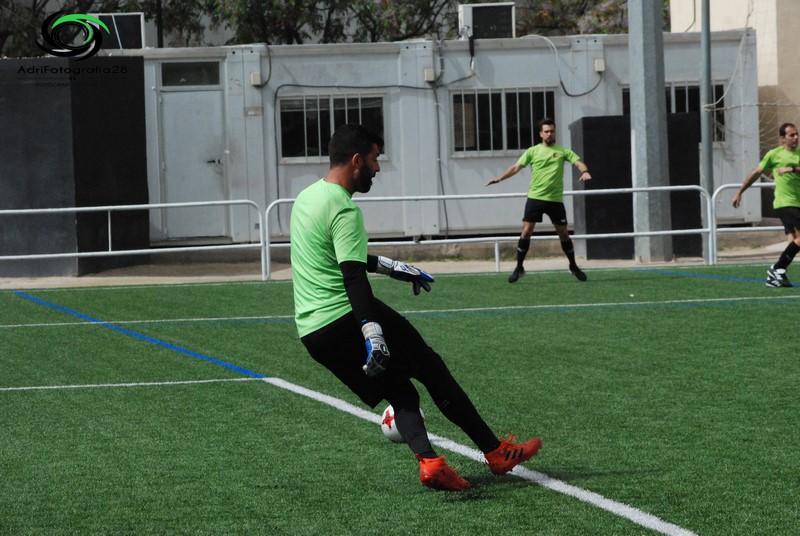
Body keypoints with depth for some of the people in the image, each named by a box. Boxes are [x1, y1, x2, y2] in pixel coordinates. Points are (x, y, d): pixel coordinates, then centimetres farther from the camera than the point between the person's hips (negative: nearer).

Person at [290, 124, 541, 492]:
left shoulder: (306, 197, 17)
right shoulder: (344, 209, -13)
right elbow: (352, 275, -25)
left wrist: (390, 267, 37)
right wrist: (370, 330, -33)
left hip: (311, 333, 9)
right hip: (345, 320, -9)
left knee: (399, 392, 12)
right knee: (432, 369, 3)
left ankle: (428, 460, -10)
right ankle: (496, 453, 7)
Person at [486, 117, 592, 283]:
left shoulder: (563, 151, 5)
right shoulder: (532, 151, 6)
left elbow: (578, 163, -4)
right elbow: (517, 167, 2)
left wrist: (584, 171, -27)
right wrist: (500, 178, -10)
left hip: (555, 199, 0)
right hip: (535, 198, 0)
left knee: (563, 234, 4)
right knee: (526, 232, -5)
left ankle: (573, 267, 22)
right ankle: (519, 268, 5)